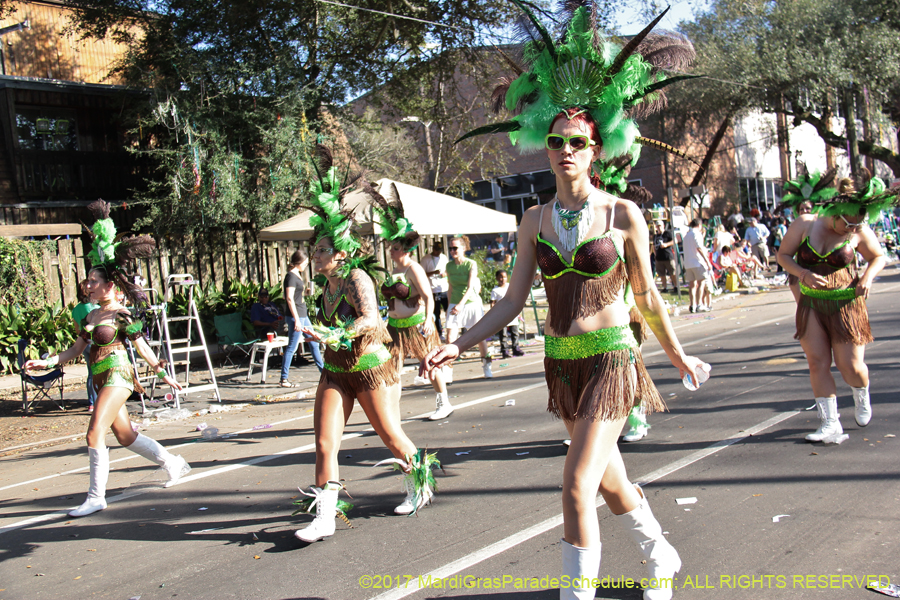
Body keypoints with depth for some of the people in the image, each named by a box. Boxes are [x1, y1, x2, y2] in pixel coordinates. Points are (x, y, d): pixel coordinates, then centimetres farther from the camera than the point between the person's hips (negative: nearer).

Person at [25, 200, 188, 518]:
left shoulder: (121, 315, -11)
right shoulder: (90, 316, 12)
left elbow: (142, 347, -4)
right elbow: (76, 348, 17)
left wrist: (163, 373, -1)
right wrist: (48, 362, 7)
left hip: (117, 376, -8)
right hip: (101, 380, 9)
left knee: (95, 434, -13)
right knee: (125, 435, 15)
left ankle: (96, 497, -4)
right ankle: (174, 463, 31)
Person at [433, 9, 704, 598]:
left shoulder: (623, 214, -8)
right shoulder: (536, 221, 3)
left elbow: (647, 296, 2)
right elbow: (514, 299, 3)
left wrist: (678, 355, 11)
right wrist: (459, 345, -6)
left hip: (612, 359, -5)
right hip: (562, 363, 5)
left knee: (578, 487, -14)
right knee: (609, 479, 20)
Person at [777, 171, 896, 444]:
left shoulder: (860, 232, -5)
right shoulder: (804, 225, -6)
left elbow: (879, 257, 11)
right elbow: (783, 255, 0)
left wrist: (868, 276, -10)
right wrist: (804, 274, -17)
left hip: (846, 304, -1)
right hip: (811, 304, 1)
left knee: (850, 365, -2)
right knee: (817, 362, -5)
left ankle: (861, 396, 34)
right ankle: (831, 424, -1)